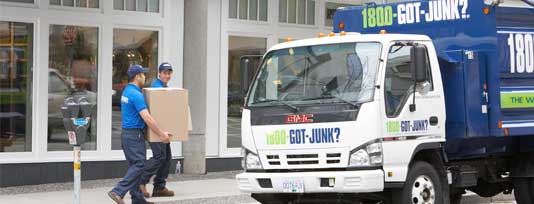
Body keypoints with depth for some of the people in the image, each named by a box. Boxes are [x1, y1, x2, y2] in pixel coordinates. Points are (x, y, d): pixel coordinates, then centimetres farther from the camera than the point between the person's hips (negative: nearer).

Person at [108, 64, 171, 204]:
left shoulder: (127, 91, 14)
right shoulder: (136, 94, -18)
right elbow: (147, 118, -22)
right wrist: (161, 134, -16)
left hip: (127, 133, 10)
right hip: (135, 134, -10)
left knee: (134, 165, 10)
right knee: (139, 165, -11)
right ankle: (118, 192, -19)